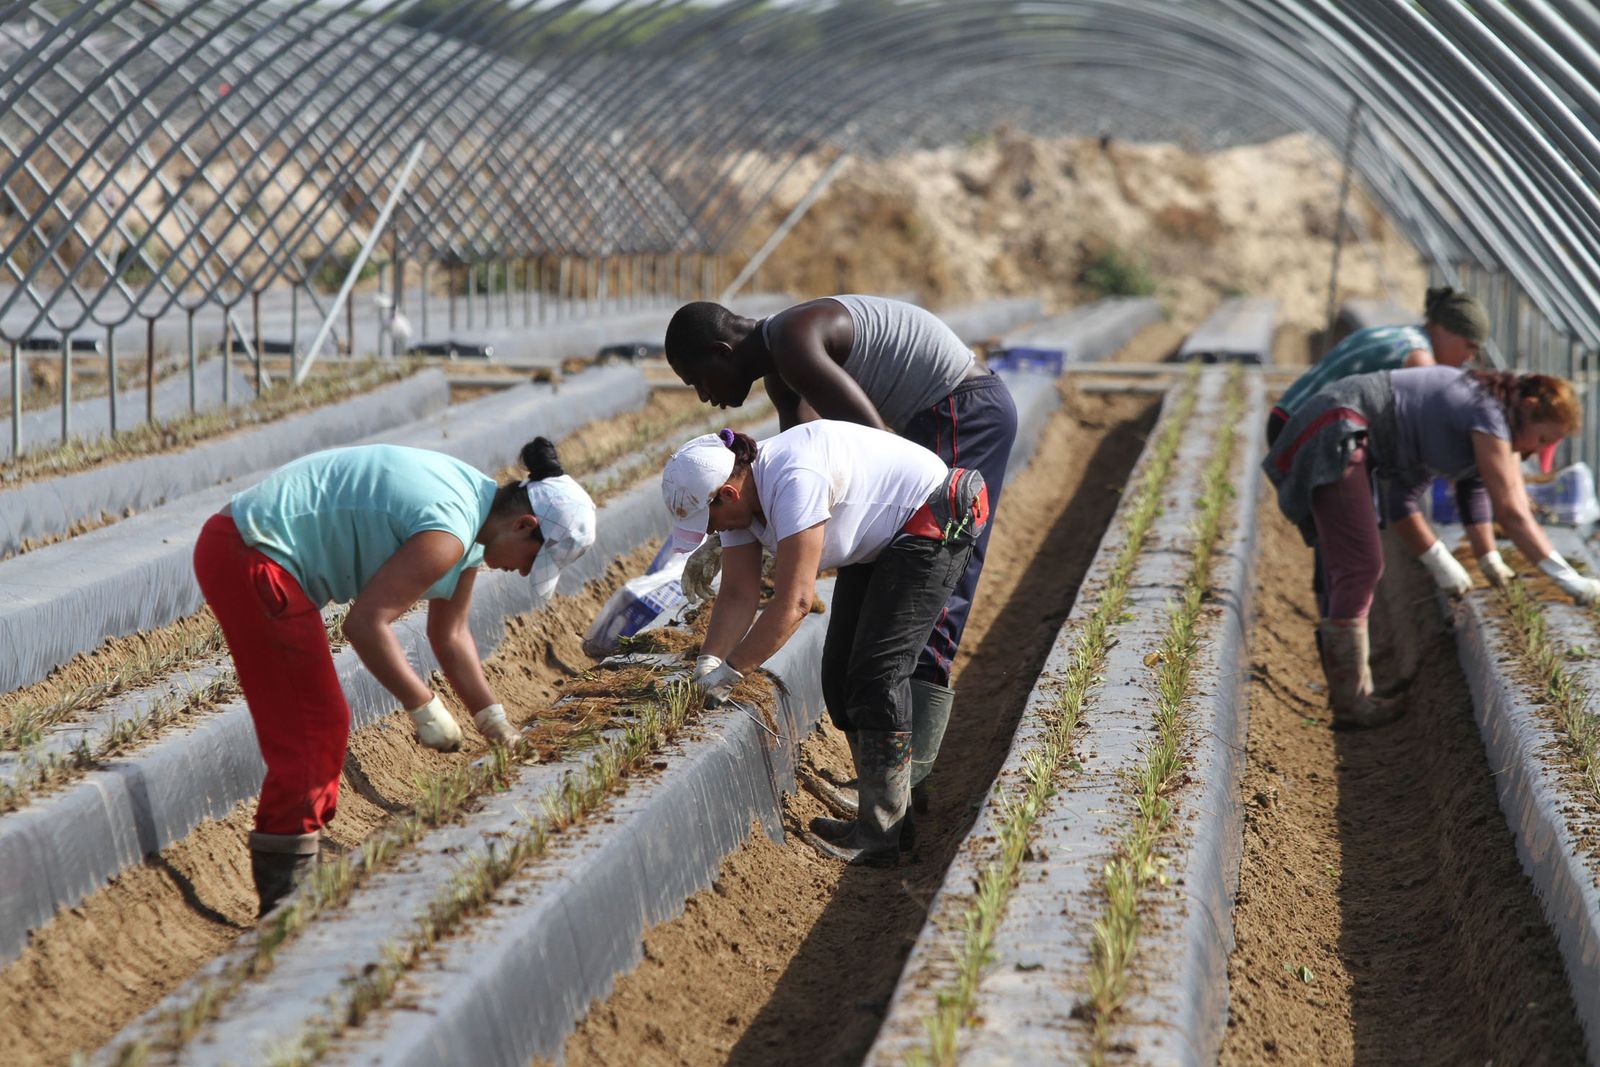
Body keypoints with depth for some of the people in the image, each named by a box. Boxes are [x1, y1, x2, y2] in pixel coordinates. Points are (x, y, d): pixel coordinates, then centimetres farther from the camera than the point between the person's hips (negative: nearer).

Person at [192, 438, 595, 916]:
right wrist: (426, 709, -16)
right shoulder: (449, 533, -21)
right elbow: (365, 623, -25)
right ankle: (284, 902, -2)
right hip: (249, 557, -11)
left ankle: (299, 882, 25)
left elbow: (450, 634, 20)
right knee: (309, 729, -7)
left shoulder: (474, 505, 11)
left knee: (323, 723, 16)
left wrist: (495, 722, 21)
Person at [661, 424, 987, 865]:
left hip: (932, 524, -10)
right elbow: (738, 594, -6)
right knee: (841, 673, 6)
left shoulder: (793, 482, -35)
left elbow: (794, 602, -36)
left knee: (876, 671, -14)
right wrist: (708, 662, -20)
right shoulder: (737, 497, -8)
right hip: (877, 543, 10)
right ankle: (893, 817, 16)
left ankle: (880, 835, -10)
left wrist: (728, 672, -31)